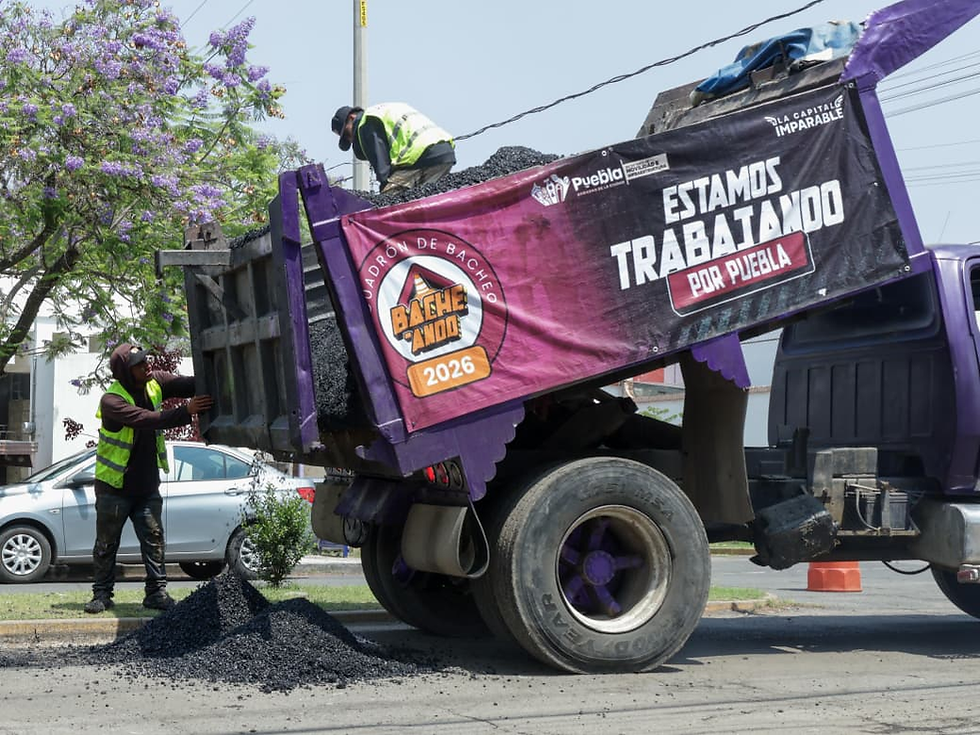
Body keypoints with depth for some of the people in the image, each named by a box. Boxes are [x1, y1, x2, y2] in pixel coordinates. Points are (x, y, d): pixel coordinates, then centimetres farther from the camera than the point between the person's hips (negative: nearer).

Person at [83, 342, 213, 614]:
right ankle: (102, 594, 18)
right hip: (114, 487, -4)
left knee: (154, 539, 0)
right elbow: (145, 419, -36)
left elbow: (187, 384, -12)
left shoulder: (154, 383, -4)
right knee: (106, 544, 7)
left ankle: (156, 591, 5)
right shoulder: (112, 400, -23)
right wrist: (186, 411, -43)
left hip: (147, 487, 4)